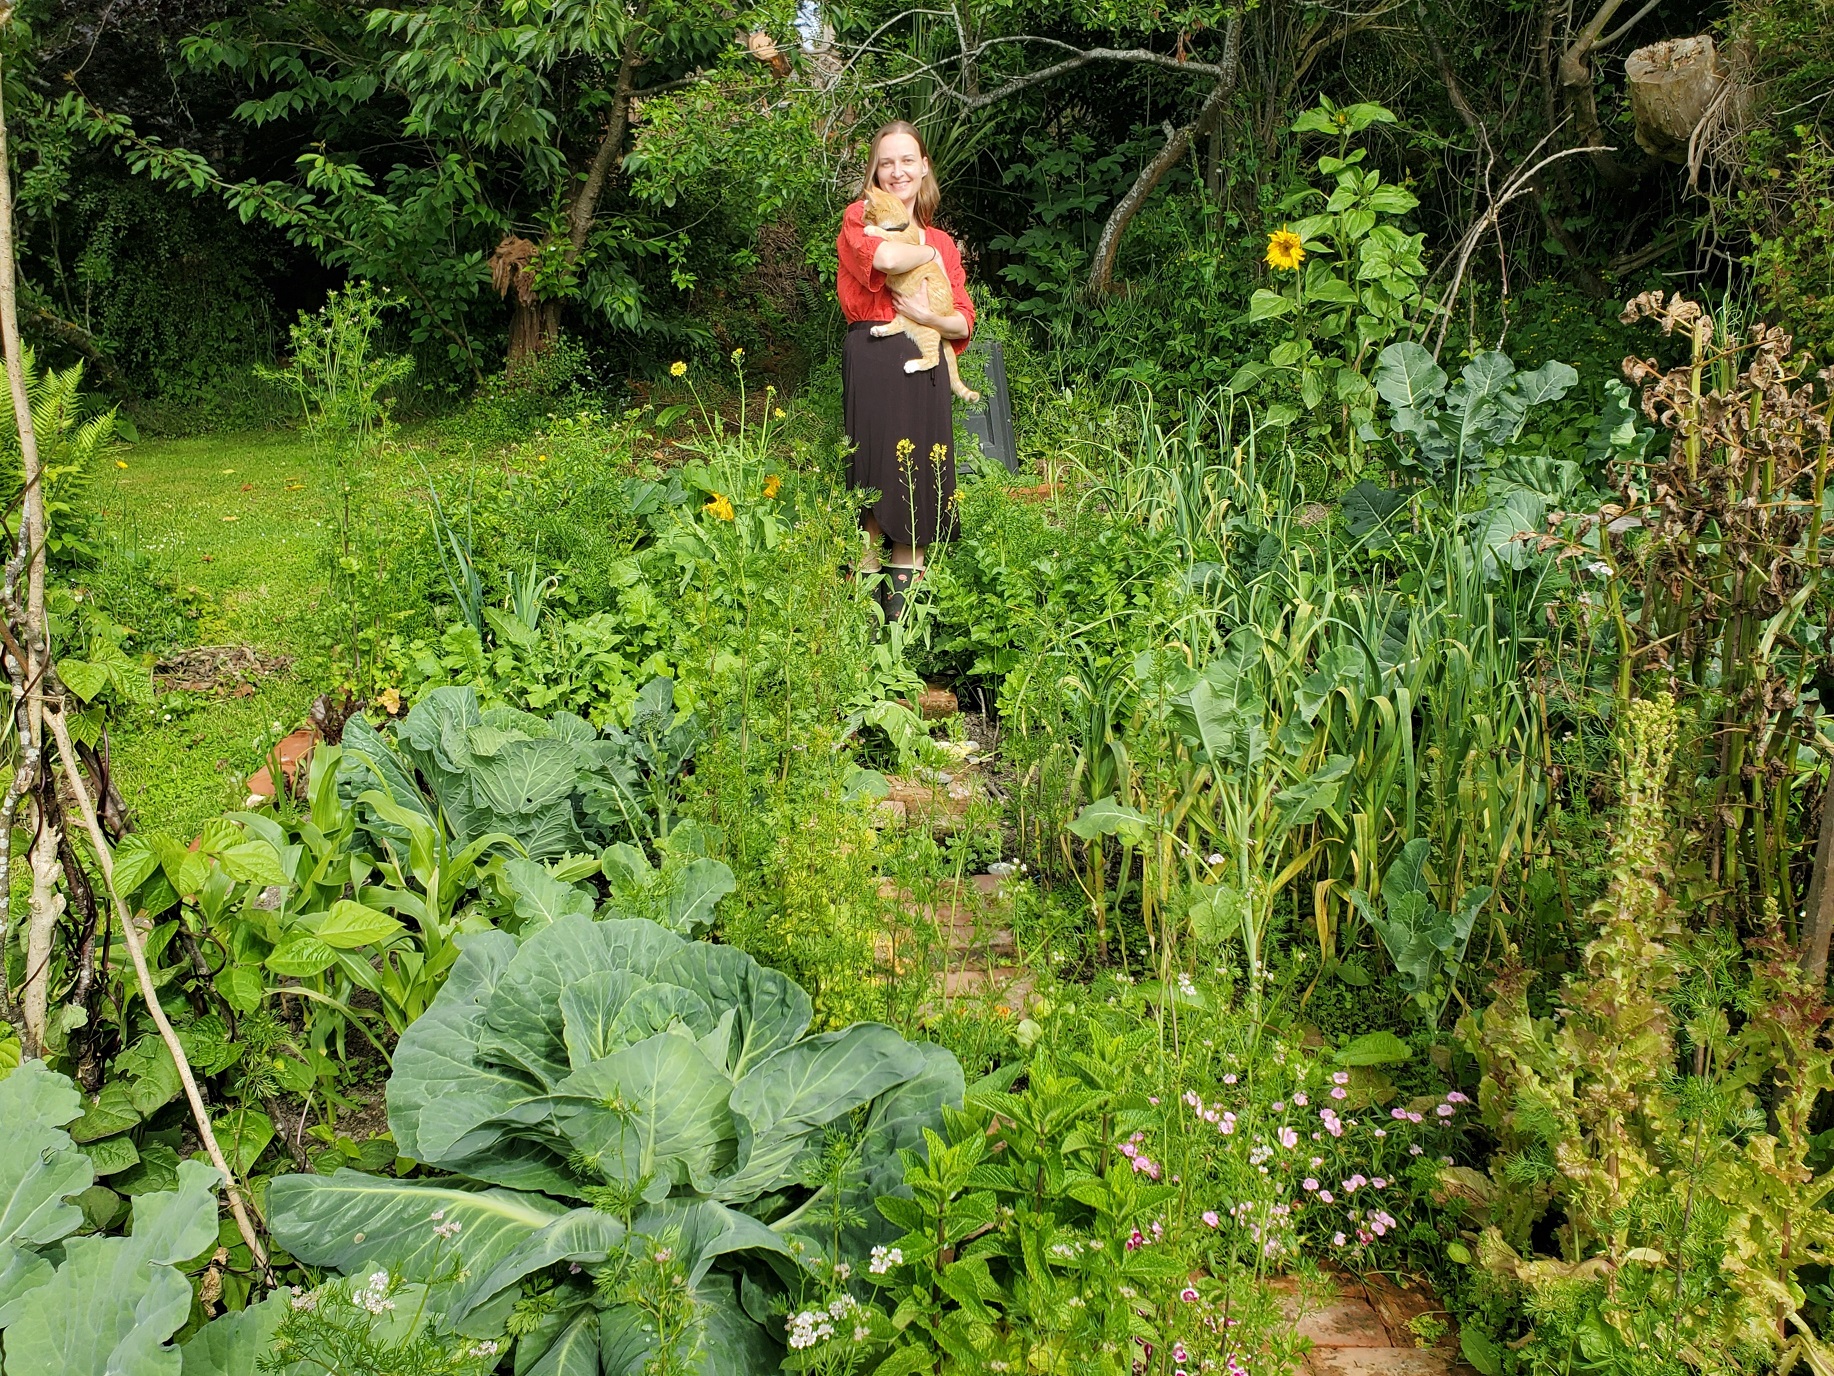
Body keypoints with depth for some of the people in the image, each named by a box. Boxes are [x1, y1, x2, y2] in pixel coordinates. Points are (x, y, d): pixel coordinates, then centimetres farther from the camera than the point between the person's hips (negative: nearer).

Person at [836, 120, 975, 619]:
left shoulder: (942, 242, 22)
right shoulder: (860, 218, 8)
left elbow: (964, 322, 14)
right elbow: (885, 257, -17)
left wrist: (931, 317, -6)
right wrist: (928, 253, 1)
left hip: (925, 368, 5)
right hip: (873, 363, -5)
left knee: (919, 481, 1)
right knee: (875, 478, -10)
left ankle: (905, 601, 7)